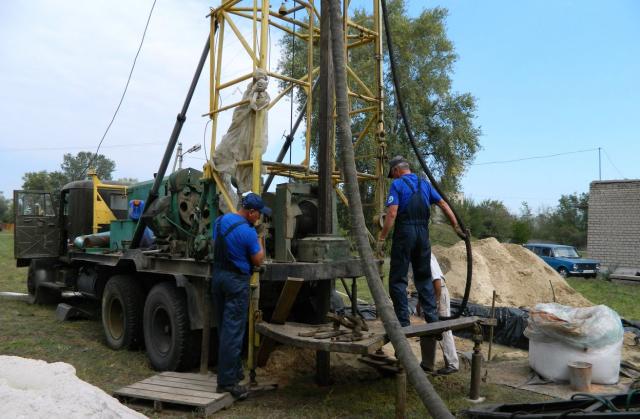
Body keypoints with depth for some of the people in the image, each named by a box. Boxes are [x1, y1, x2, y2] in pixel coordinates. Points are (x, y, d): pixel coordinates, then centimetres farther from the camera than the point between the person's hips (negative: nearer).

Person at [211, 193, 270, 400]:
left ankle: (233, 371, 30)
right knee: (233, 332, -4)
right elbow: (258, 261, -9)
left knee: (224, 328, 16)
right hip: (236, 281, -8)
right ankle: (227, 382, 0)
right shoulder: (248, 231, -18)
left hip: (218, 276, 9)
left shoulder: (220, 220, 5)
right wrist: (259, 242, 7)